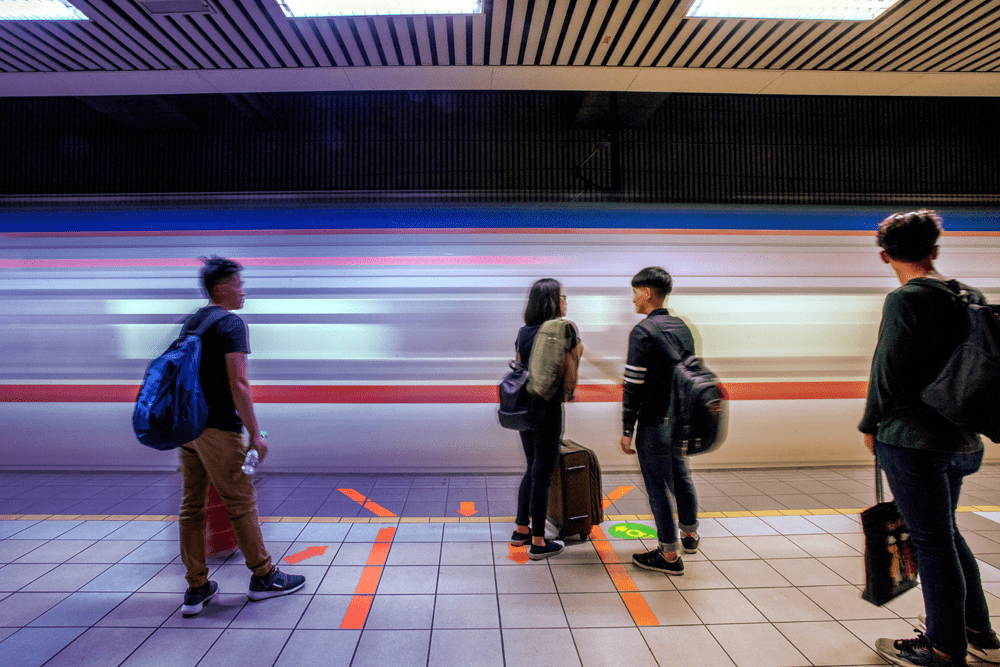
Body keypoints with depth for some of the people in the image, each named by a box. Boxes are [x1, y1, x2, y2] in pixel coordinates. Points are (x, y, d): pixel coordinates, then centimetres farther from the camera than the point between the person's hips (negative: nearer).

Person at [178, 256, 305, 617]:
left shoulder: (190, 323, 13)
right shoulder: (231, 323, -12)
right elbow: (238, 385, -19)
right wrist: (255, 434, -15)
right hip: (218, 428, -8)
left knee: (192, 506, 11)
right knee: (241, 503, 4)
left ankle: (196, 588, 20)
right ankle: (263, 576, 17)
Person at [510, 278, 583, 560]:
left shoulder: (523, 333, 7)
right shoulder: (564, 331, -13)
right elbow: (569, 381, -12)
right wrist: (577, 354, 3)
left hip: (524, 407, 7)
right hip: (548, 408, -7)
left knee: (533, 470, 22)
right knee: (542, 475, 4)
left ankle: (521, 529, 32)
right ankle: (538, 543, 16)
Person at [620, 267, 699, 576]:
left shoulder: (643, 331, -17)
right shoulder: (683, 327, 8)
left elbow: (633, 385, -19)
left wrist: (627, 429, -14)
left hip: (655, 422, -8)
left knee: (658, 486, 3)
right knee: (681, 478, 23)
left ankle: (669, 556, 13)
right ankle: (689, 535, 41)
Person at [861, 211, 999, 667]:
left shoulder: (905, 300, -16)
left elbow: (887, 372, -17)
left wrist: (871, 426, -4)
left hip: (912, 438, -8)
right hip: (961, 437, 8)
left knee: (932, 542, 4)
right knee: (945, 534, 23)